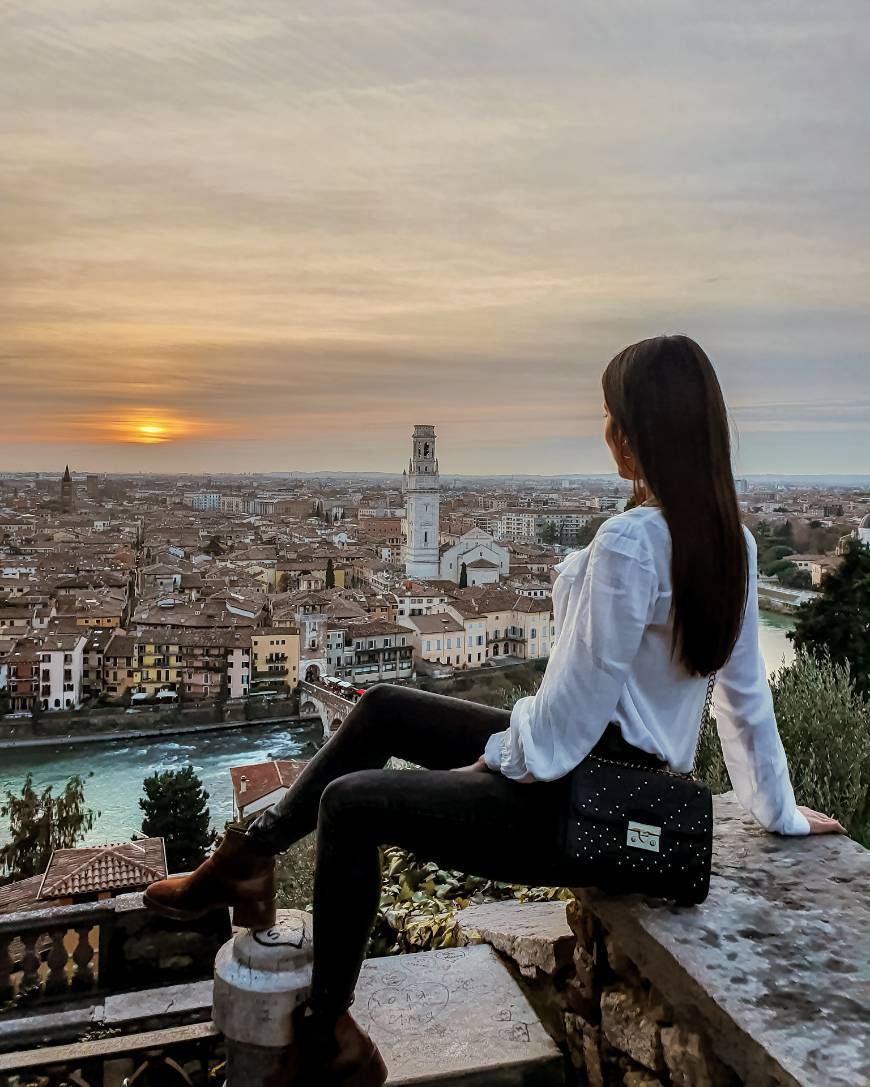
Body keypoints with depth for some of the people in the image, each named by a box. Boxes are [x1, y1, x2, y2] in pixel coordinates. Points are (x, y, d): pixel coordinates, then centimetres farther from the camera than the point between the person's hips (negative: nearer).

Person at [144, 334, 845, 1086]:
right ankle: (254, 854, 27)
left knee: (351, 802, 1)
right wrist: (779, 811, 18)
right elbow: (749, 693, 7)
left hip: (583, 805, -9)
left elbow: (577, 699, -22)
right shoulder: (730, 541, 1)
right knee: (382, 710, 13)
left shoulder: (631, 541, -25)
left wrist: (499, 755, -4)